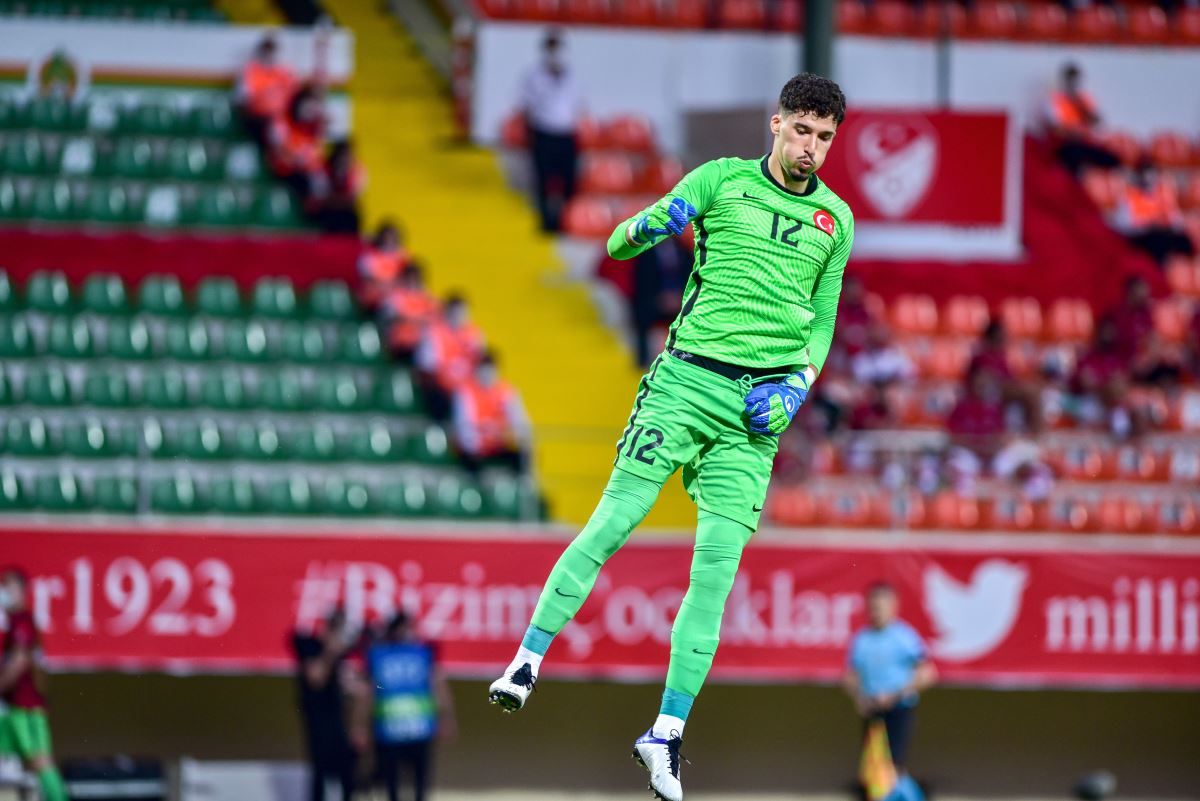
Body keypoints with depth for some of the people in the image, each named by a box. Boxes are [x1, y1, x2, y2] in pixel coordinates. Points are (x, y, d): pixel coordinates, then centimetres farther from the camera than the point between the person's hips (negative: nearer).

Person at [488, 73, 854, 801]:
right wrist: (650, 228, -18)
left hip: (761, 402, 2)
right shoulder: (721, 181, 4)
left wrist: (801, 382, 3)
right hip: (689, 376, -2)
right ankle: (529, 659, -2)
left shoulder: (836, 220, 13)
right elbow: (619, 244, 5)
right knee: (615, 520, -12)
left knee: (719, 562, -5)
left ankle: (668, 732, -2)